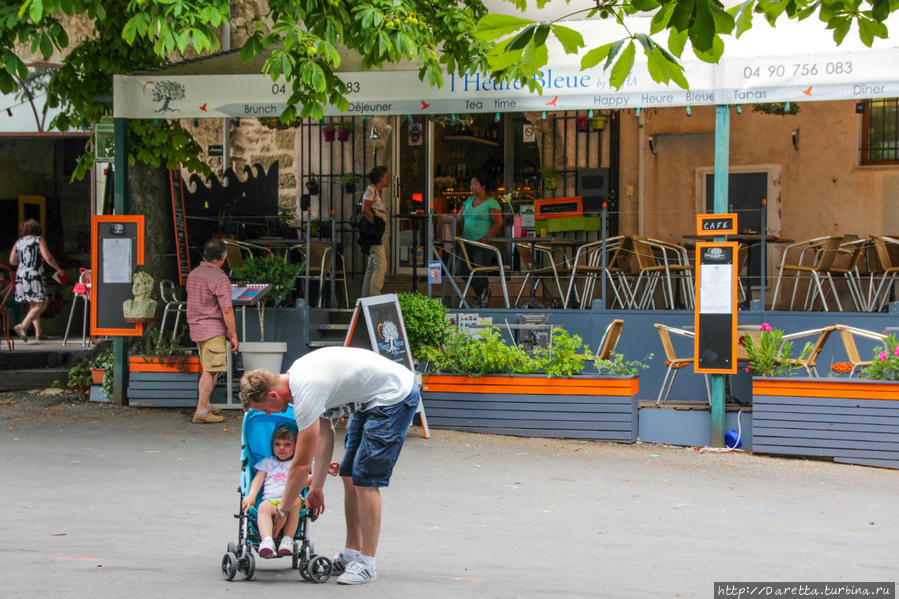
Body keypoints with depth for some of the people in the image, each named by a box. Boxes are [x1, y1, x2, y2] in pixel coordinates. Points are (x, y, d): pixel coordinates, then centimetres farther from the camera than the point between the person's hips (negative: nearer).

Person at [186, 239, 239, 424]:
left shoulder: (193, 274, 10)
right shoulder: (219, 278, -16)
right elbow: (226, 310, -18)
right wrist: (233, 335, -12)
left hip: (196, 326, 8)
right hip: (213, 329, -8)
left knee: (209, 370, 19)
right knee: (210, 371, -6)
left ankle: (204, 405, 24)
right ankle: (201, 412, -8)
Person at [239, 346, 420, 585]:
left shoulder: (306, 393, -25)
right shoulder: (295, 376, 4)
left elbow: (302, 464, -19)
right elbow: (325, 433, 14)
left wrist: (281, 510, -9)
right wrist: (317, 487, 16)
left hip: (394, 395, -11)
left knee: (364, 480, -12)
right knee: (349, 475, 11)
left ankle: (367, 564, -8)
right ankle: (351, 555, 18)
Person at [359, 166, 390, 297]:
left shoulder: (379, 192, 18)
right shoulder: (371, 190, -10)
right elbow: (365, 209, -20)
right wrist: (375, 222, -15)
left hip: (381, 232, 10)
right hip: (374, 232, -10)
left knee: (372, 266, 11)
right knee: (381, 265, -15)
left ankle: (366, 298, 14)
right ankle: (375, 296, -16)